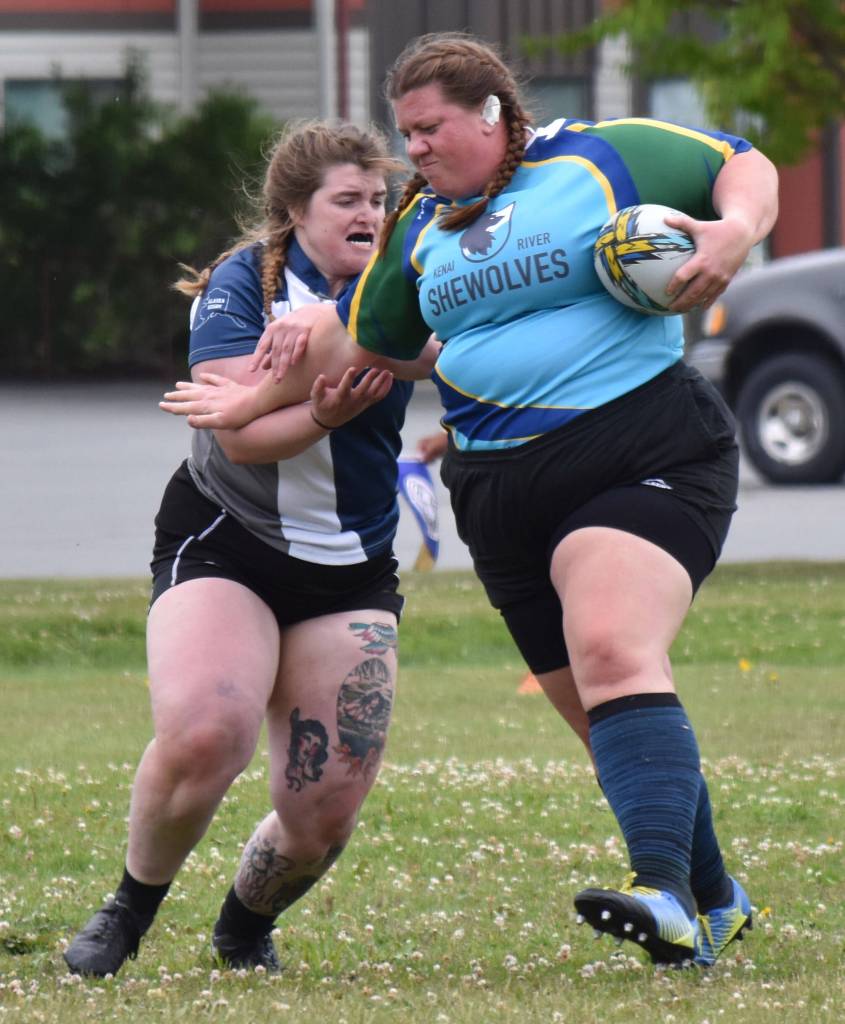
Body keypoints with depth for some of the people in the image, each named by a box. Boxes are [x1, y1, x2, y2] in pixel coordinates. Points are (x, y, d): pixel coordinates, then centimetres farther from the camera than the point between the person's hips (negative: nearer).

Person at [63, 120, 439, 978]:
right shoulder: (240, 285, -10)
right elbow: (240, 433, -19)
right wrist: (320, 415, -35)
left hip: (350, 569, 4)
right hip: (223, 545, -4)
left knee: (324, 818, -5)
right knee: (201, 734, -32)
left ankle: (244, 927, 28)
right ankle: (129, 911, -6)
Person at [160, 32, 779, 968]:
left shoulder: (606, 157, 0)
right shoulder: (420, 224, 17)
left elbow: (745, 168, 4)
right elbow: (359, 335, 29)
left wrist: (732, 234, -15)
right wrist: (256, 399, 27)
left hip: (642, 453, -7)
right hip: (501, 491, 7)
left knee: (612, 653, -28)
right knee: (594, 711, 5)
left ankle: (667, 895, -38)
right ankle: (714, 902, 21)